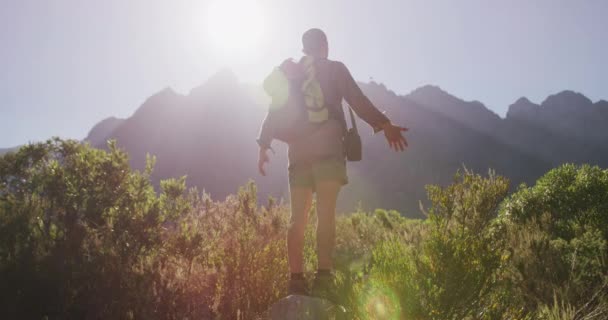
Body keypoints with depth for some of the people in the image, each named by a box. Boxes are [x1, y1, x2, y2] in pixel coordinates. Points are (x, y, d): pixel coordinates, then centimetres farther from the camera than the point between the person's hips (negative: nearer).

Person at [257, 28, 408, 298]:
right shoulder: (335, 69, 9)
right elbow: (358, 101, -2)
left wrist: (264, 146, 18)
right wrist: (385, 125, -5)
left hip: (299, 153, 4)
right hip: (328, 150, -3)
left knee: (298, 219, 4)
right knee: (326, 214, -10)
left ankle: (297, 280, -3)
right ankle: (323, 277, -21)